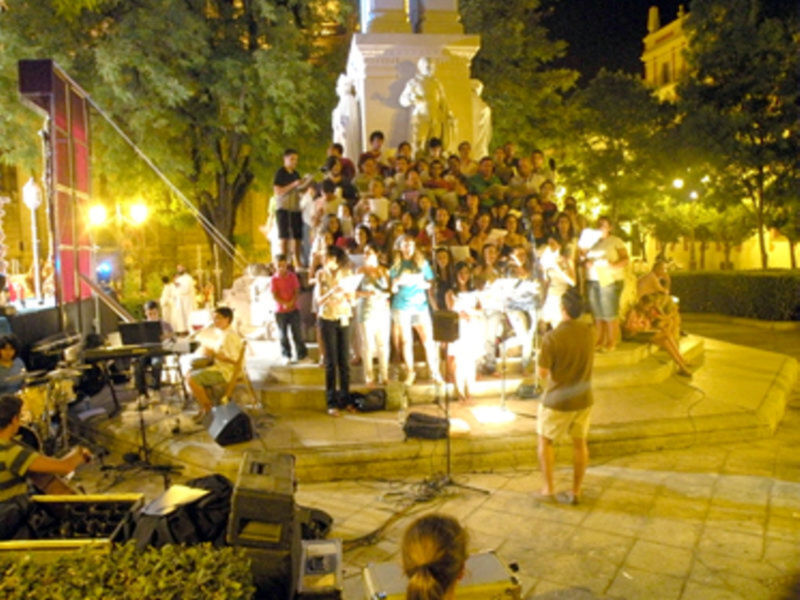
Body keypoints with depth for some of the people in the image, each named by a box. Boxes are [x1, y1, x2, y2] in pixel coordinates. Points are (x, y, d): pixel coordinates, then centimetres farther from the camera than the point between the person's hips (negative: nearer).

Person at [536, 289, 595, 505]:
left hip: (558, 400, -5)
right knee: (580, 443, 17)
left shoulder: (552, 338, -24)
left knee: (545, 441, 15)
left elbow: (542, 373, -18)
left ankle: (548, 490, 18)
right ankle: (576, 492, 27)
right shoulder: (589, 331, -5)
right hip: (584, 398, 5)